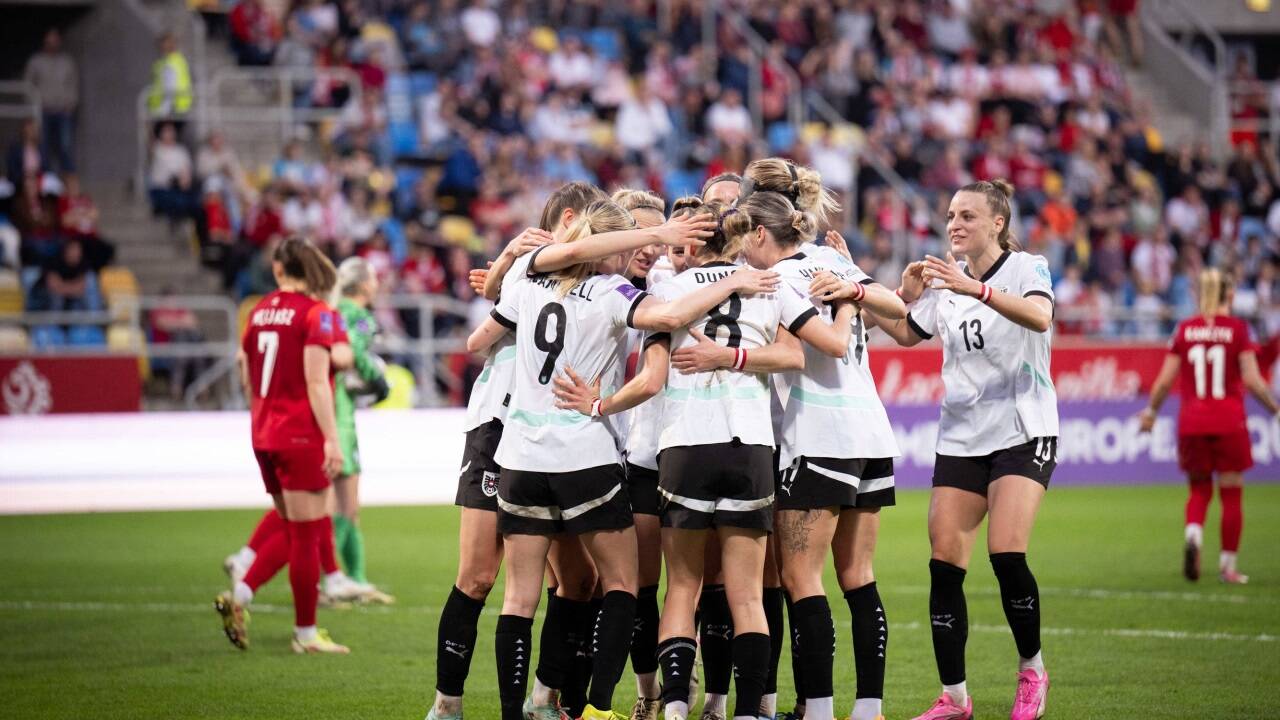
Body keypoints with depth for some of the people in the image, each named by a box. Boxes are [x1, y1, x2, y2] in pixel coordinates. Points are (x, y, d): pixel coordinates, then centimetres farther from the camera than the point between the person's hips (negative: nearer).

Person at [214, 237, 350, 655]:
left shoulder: (260, 311, 10)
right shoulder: (316, 315, -10)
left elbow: (247, 379, 16)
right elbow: (316, 382, -17)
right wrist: (331, 438, -17)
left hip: (265, 437, 7)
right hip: (302, 436, -7)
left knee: (297, 531, 17)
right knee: (307, 534, 1)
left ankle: (239, 597, 3)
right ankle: (306, 633, 6)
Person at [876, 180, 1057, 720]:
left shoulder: (1026, 269, -6)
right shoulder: (945, 280, 9)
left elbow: (1039, 316, -27)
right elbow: (905, 333, 21)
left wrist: (976, 289, -40)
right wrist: (907, 293, 1)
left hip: (1022, 431, -5)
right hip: (961, 437, 5)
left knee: (1006, 553, -20)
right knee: (944, 563, -4)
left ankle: (1031, 670, 3)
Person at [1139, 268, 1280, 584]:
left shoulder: (1184, 329, 2)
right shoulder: (1237, 328, -5)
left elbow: (1165, 381, 3)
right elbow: (1252, 380, -10)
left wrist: (1151, 411, 18)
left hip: (1191, 422, 2)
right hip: (1229, 422, -2)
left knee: (1199, 488, 15)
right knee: (1231, 494, 9)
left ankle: (1193, 534, -14)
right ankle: (1228, 565, 10)